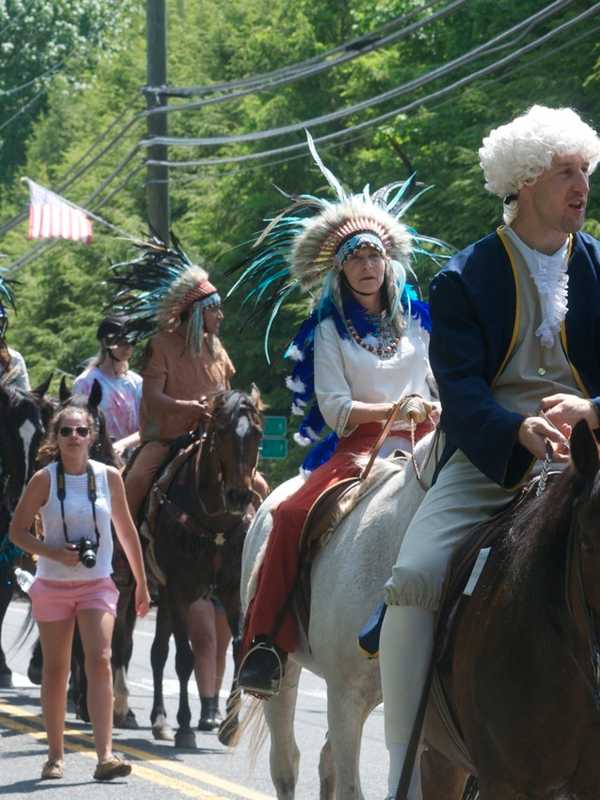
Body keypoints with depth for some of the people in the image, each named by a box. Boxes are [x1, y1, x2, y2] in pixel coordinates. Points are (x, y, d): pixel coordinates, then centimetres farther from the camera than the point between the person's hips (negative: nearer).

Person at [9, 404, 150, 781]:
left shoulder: (109, 477, 0)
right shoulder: (44, 480, -5)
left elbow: (127, 531, 10)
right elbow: (17, 531, -1)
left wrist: (142, 583, 13)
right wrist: (55, 553, -18)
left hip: (98, 585, 0)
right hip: (53, 585, 0)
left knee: (100, 661, -16)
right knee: (56, 668, 7)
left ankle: (105, 755, -22)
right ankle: (56, 756, 19)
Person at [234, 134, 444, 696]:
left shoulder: (417, 316, 17)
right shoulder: (330, 329, 9)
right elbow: (337, 408, -3)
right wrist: (396, 408, -16)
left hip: (422, 446, 2)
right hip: (356, 450, -2)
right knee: (292, 517, -29)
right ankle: (265, 642, -26)